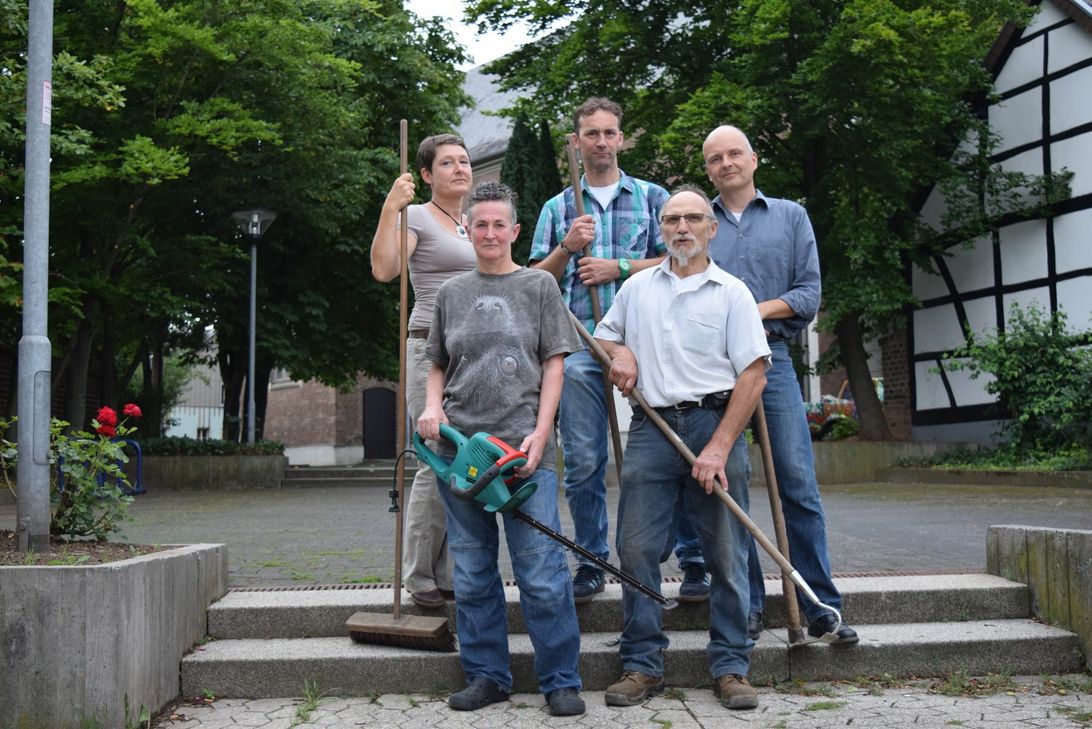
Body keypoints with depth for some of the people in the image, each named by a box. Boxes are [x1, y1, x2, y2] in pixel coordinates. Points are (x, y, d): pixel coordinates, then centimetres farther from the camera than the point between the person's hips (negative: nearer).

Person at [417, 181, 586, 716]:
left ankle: (561, 681, 4)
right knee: (473, 574, 8)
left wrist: (539, 434, -8)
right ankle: (486, 676, 19)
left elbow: (554, 366, 4)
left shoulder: (538, 286, 8)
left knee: (542, 574, -6)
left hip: (523, 448, -3)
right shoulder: (452, 293, 16)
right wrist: (432, 407, 0)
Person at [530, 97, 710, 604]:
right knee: (583, 461, 0)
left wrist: (619, 267, -5)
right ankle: (592, 563, 12)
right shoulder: (557, 209, 19)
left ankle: (693, 560, 3)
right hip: (581, 346, 2)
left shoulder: (651, 197, 14)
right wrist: (566, 248, -3)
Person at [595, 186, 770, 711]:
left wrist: (720, 447, -13)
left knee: (727, 557, 0)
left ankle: (731, 668, 9)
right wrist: (619, 353, 2)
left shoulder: (732, 293, 4)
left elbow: (753, 374, -3)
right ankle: (642, 666, 9)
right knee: (637, 550, -1)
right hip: (651, 428, 3)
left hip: (715, 425, -2)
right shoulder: (637, 288, 15)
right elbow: (603, 336, 28)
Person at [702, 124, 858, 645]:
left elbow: (809, 294, 5)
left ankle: (821, 608, 2)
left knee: (799, 486, -4)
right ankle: (746, 605, 11)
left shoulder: (791, 217, 14)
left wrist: (760, 309, -10)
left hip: (772, 362, 0)